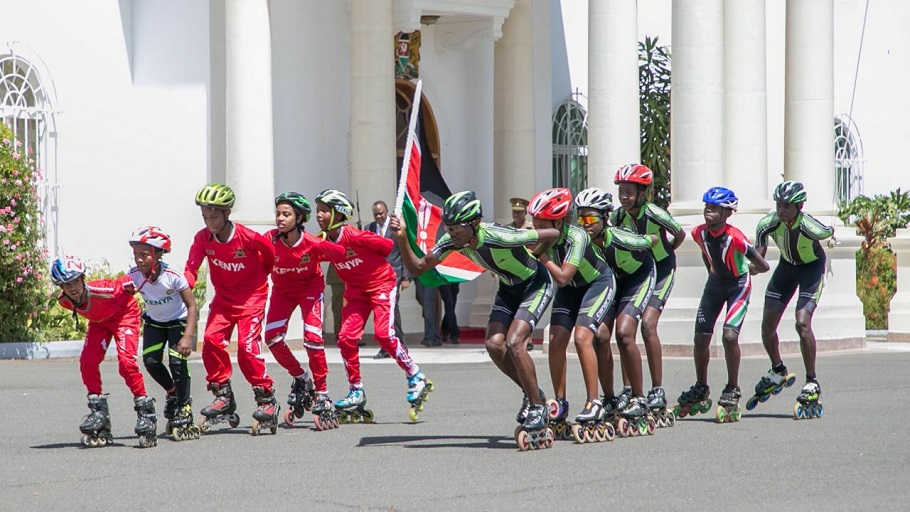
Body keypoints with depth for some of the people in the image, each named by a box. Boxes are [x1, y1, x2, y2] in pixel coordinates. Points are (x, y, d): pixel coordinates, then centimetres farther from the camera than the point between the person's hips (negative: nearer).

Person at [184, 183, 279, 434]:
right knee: (212, 339, -14)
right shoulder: (203, 238, -9)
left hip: (251, 295, -4)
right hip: (223, 297, 4)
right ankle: (223, 395, 1)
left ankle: (266, 398, -3)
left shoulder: (248, 237, -21)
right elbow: (191, 267, -17)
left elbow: (270, 254, -3)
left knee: (247, 346, -16)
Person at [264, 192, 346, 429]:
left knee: (312, 338, -18)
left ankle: (322, 395, -6)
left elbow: (340, 253, -14)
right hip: (282, 289, 3)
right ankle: (301, 379, 13)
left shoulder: (313, 244, -29)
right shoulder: (270, 240, -26)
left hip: (310, 287, -3)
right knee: (273, 337, -12)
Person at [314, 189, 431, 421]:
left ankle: (417, 378, -2)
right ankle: (356, 392, 6)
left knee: (383, 334, -19)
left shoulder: (355, 236, -26)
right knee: (346, 338, -5)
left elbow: (387, 245, -16)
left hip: (382, 284, -6)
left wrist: (370, 263, 1)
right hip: (355, 289, 6)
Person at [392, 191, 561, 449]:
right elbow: (417, 268, -12)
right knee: (494, 344, -11)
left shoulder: (500, 237, -35)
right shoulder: (453, 241, -17)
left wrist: (530, 260, -6)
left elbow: (553, 234, -24)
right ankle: (532, 394, 10)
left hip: (536, 284, -7)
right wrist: (402, 238, -28)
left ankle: (537, 408, -9)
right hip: (508, 288, 7)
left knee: (514, 343, -22)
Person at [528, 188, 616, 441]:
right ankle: (560, 403, 2)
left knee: (582, 337, -21)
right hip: (570, 288, 6)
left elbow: (562, 277, -37)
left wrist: (541, 254, -37)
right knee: (556, 340, -8)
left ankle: (594, 402, -14)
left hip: (598, 283, -6)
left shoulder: (576, 236, -34)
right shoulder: (542, 237, -18)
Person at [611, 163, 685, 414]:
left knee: (648, 325, -19)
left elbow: (680, 235, -4)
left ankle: (658, 390, -13)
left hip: (661, 270, -4)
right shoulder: (618, 216, -12)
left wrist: (663, 255, 2)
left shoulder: (655, 214, -23)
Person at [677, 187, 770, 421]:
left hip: (738, 284, -5)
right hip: (715, 282, 5)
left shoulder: (734, 237, -30)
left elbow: (763, 266, -23)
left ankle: (732, 391, -4)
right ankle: (700, 388, 23)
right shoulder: (699, 233, -13)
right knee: (701, 337, 2)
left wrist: (745, 270, -5)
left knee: (730, 335, -20)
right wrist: (711, 270, 13)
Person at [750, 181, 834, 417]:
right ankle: (778, 372, 30)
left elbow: (829, 232, -11)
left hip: (811, 267, -5)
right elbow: (758, 251, -9)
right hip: (787, 265, 5)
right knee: (767, 325, 3)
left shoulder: (810, 226, -34)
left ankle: (812, 383, -10)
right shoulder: (768, 224, -25)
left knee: (802, 322, -23)